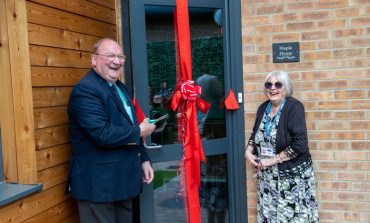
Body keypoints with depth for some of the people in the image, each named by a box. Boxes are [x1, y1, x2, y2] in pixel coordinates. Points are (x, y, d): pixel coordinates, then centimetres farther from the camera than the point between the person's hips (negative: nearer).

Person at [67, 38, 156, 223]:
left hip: (122, 179, 9)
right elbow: (102, 133, -29)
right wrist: (139, 131, -15)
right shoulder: (85, 89, -18)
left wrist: (143, 159, 12)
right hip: (98, 183, -9)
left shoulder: (119, 87, 13)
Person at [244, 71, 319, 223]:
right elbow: (255, 134, 20)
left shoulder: (294, 107, -12)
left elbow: (300, 144, -20)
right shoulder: (263, 108, 7)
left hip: (292, 175, -5)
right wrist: (248, 151, 1)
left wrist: (273, 160, -18)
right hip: (267, 177, 5)